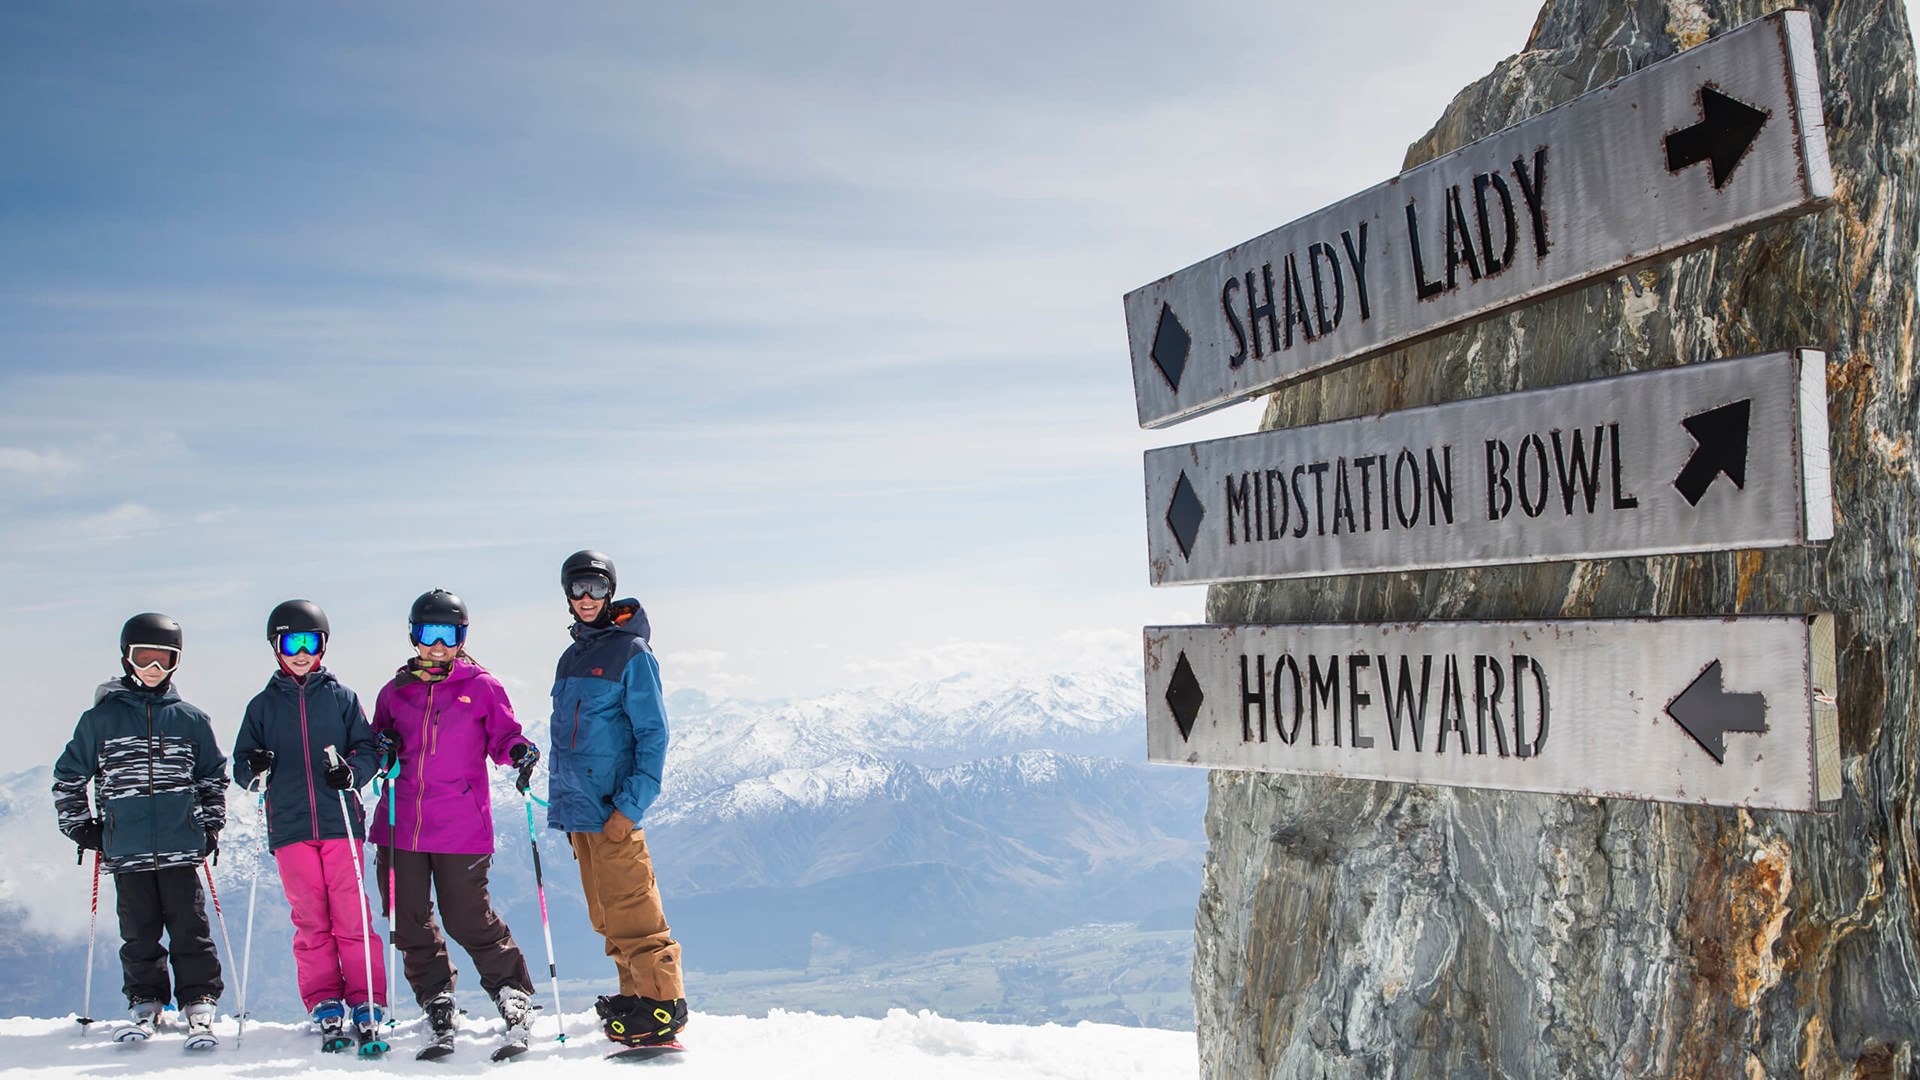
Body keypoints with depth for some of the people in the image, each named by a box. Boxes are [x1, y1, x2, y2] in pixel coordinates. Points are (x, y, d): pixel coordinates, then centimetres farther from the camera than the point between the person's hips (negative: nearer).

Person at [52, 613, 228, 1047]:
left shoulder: (191, 719, 8)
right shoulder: (101, 718, 6)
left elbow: (213, 776, 18)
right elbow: (69, 775, 13)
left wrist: (211, 825, 12)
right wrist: (79, 825, 8)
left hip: (181, 847, 0)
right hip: (125, 848, 0)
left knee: (189, 928, -2)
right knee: (138, 932, 5)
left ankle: (199, 1006, 4)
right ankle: (145, 1005, 17)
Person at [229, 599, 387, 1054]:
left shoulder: (342, 698, 10)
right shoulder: (263, 705, 14)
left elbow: (368, 749, 9)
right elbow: (241, 765, 15)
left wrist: (351, 770, -12)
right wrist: (255, 767, -8)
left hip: (340, 823, -1)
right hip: (290, 828, 2)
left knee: (352, 918, -5)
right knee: (310, 922, 1)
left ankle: (368, 1008, -2)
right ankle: (326, 1011, 7)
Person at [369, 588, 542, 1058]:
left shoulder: (482, 687, 4)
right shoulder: (395, 691, 12)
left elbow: (503, 737, 7)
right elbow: (377, 739, 21)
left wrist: (520, 751, -15)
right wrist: (382, 749, -2)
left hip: (461, 827, -4)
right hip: (400, 824, 4)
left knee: (469, 920, -5)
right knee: (409, 923, 6)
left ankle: (515, 998, 11)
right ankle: (438, 1007, 19)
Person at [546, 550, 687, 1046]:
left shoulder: (632, 653, -6)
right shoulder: (571, 658, 17)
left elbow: (653, 734, -10)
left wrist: (631, 805, -17)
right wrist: (559, 803, 18)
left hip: (614, 810, -8)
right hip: (578, 808, 8)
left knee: (631, 909, -10)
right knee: (605, 913, 11)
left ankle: (663, 1002, -6)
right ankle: (636, 994, 19)